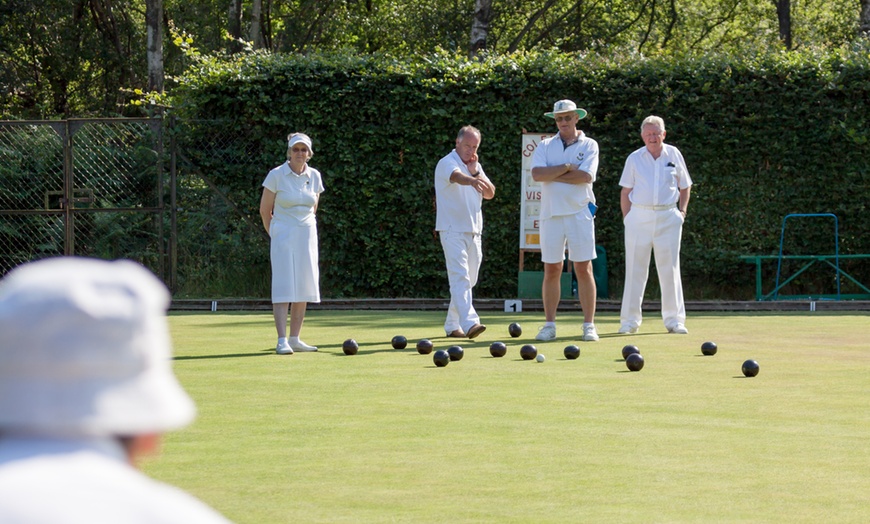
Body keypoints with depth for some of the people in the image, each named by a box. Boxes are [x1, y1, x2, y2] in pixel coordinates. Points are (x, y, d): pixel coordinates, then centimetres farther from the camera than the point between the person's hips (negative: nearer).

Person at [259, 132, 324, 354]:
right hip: (283, 236, -5)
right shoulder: (276, 176, -8)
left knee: (303, 287, 5)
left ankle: (295, 338, 12)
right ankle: (282, 341, -16)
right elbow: (265, 210, 1)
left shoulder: (314, 176, 5)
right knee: (283, 287, -11)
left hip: (307, 236, 5)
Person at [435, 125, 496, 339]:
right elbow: (456, 176, -31)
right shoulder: (447, 163, -7)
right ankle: (469, 322, -30)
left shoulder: (476, 166, 17)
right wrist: (471, 180, -52)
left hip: (473, 231, 8)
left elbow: (490, 193, 10)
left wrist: (476, 172, -3)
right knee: (460, 277, -18)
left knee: (467, 280, 10)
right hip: (452, 230, -8)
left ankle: (452, 325, 18)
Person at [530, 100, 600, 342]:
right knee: (551, 270, 3)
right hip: (551, 213, 2)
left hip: (580, 213, -2)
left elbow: (586, 176, -10)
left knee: (584, 269, -4)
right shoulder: (545, 146, 12)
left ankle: (589, 325, -1)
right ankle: (550, 325, 8)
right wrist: (567, 167, -10)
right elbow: (537, 174, -6)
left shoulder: (589, 145, 6)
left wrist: (552, 175, -6)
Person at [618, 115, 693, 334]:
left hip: (668, 218, 0)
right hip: (639, 216, 0)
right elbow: (626, 191, 8)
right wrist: (627, 218, 0)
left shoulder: (674, 155, 7)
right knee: (635, 268, -1)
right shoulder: (634, 159, 5)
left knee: (670, 267, 1)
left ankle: (674, 319, 6)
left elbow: (685, 186, 16)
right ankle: (630, 319, 4)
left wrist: (682, 211, 5)